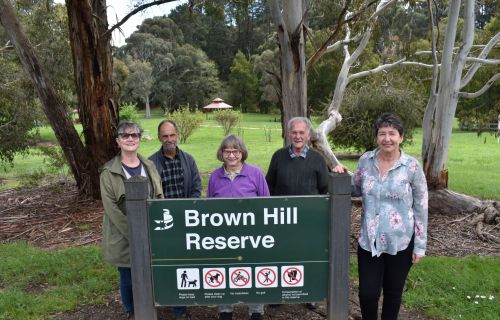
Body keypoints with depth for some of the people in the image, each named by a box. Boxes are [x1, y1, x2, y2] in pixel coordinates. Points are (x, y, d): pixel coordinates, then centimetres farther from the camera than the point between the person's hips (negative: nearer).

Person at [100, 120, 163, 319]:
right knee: (128, 279, 10)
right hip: (124, 237, -3)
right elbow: (112, 209, -13)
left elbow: (159, 199, 6)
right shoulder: (109, 172, -9)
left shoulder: (149, 166, 5)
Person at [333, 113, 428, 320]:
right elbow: (357, 190, 14)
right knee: (367, 293, 6)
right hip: (369, 241, 2)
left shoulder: (412, 166, -9)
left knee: (393, 292, 16)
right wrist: (343, 176, -6)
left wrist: (420, 245, -4)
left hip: (400, 242, -2)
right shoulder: (365, 160, -2)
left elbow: (421, 207, -4)